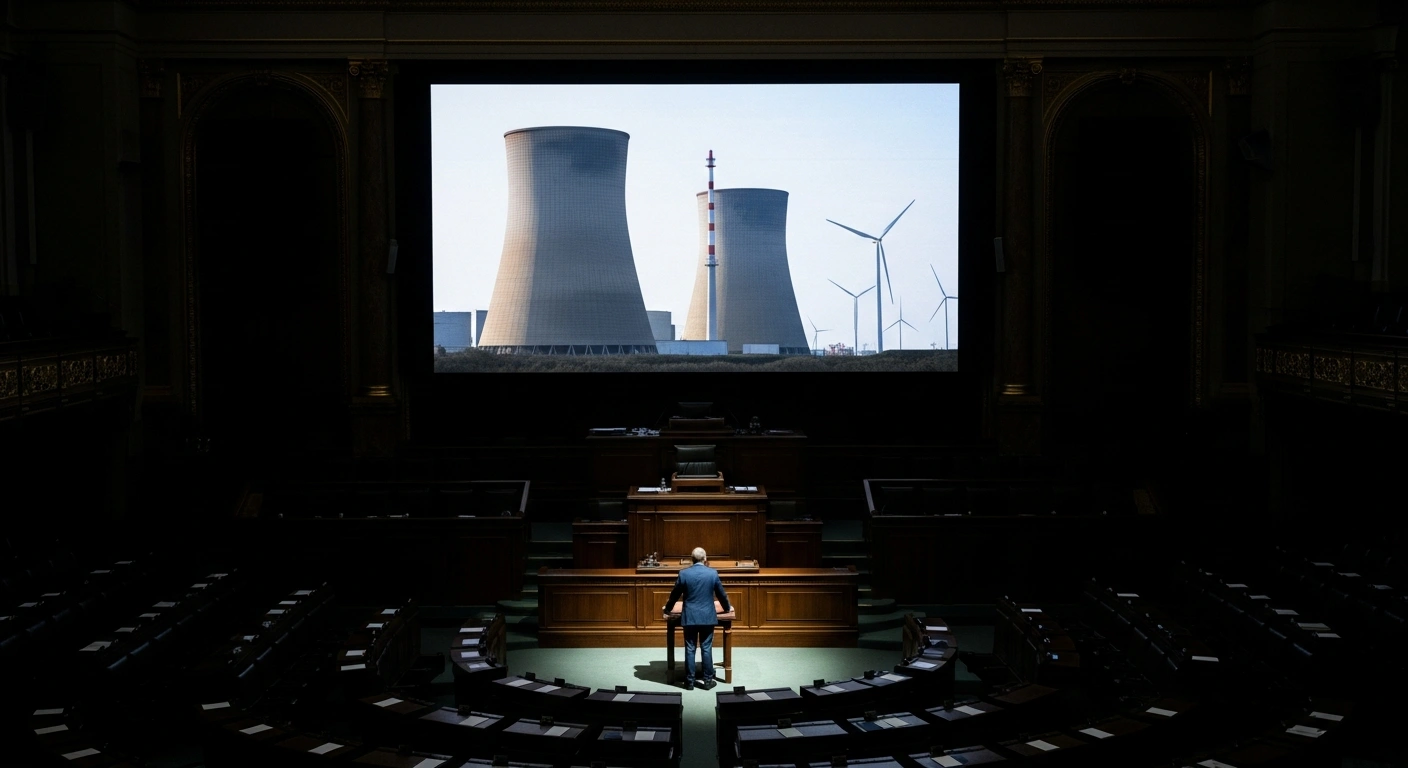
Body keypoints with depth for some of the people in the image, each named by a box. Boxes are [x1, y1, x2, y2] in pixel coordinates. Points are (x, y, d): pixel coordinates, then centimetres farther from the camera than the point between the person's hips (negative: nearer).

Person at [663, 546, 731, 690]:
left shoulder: (683, 573, -4)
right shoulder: (713, 573, -2)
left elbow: (674, 594, 6)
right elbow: (721, 594, 9)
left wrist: (667, 609, 24)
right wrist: (727, 608, 29)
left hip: (689, 617, 0)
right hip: (708, 617, 0)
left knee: (690, 649, 4)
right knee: (707, 649, 6)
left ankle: (689, 682, 7)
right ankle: (707, 680, 9)